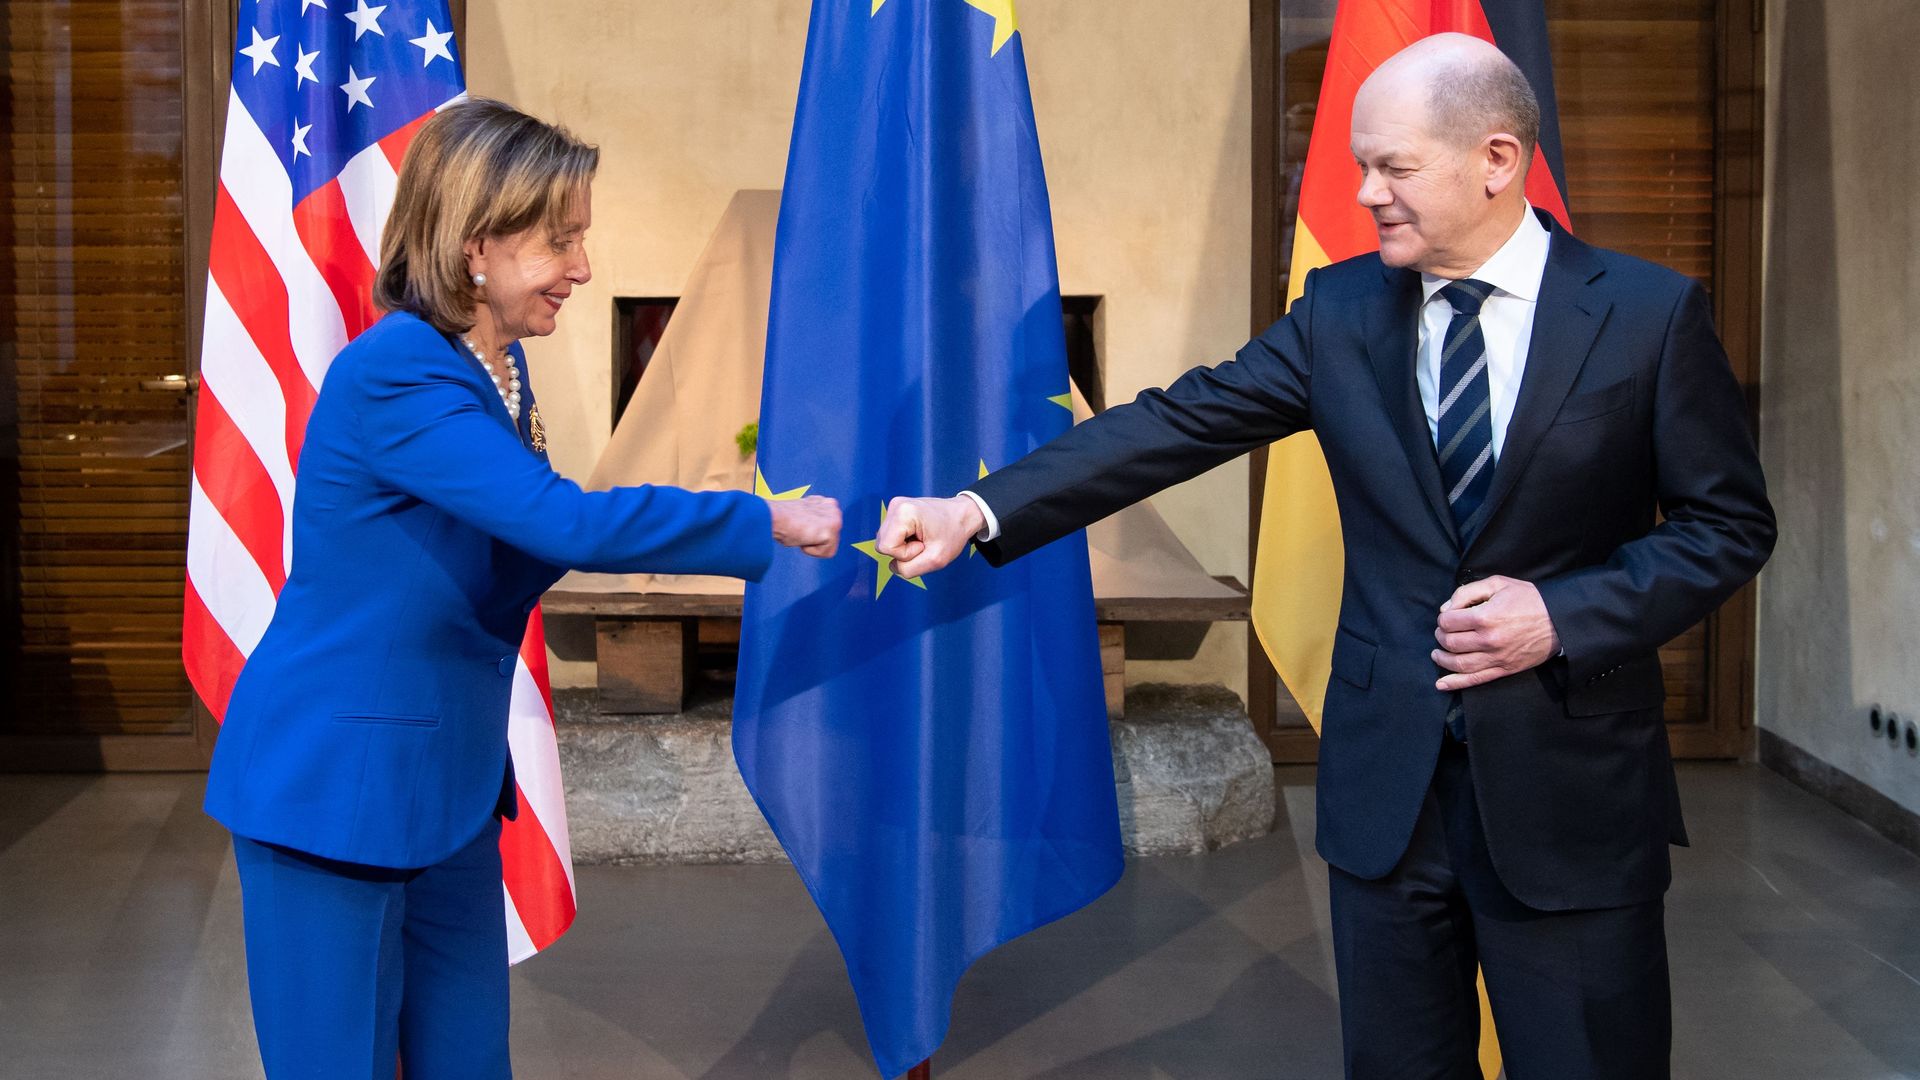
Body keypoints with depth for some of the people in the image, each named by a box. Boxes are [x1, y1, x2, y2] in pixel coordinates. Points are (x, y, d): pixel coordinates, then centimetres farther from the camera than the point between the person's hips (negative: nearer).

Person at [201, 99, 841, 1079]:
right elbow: (567, 523, -29)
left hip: (448, 777, 8)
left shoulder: (494, 365, 5)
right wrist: (765, 524, -22)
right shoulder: (396, 378, -24)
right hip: (333, 781, -8)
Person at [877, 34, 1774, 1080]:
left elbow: (1729, 522, -2)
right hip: (1385, 783, 3)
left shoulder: (1650, 313, -6)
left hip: (1570, 791, -2)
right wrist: (980, 511, -11)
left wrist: (1565, 615, -15)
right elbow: (1181, 424, -2)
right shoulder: (1342, 308, 2)